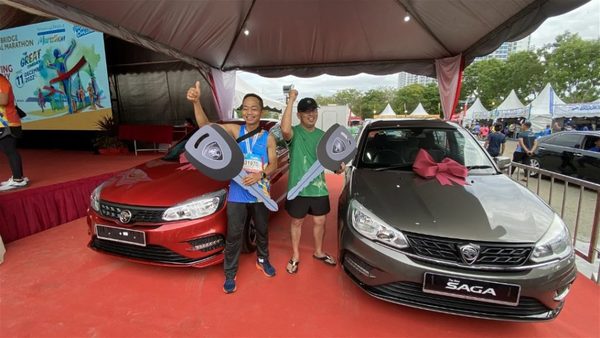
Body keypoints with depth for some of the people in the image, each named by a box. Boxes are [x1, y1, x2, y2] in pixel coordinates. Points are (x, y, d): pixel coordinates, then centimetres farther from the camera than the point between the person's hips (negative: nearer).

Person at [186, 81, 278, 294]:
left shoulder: (268, 137, -2)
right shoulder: (235, 130, -4)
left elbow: (273, 164, -4)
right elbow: (206, 126, -15)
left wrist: (261, 174, -25)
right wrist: (196, 102, -31)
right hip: (237, 194, -1)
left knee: (262, 230, 19)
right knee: (233, 235, 6)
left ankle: (262, 260, 44)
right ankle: (230, 274, 25)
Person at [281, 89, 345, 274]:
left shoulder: (322, 136, 6)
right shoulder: (294, 133, -10)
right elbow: (284, 129, -36)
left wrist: (337, 166, -8)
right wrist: (291, 100, -31)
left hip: (319, 188, 5)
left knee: (320, 221, 17)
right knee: (297, 222, 12)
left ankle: (318, 252, 41)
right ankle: (295, 256, 32)